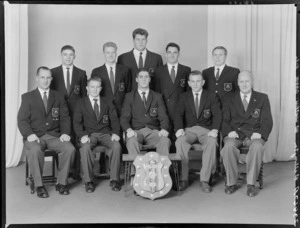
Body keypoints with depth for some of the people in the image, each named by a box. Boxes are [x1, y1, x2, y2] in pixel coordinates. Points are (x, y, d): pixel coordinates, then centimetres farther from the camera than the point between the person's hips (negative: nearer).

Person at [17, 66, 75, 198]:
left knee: (69, 149, -26)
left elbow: (65, 118, 9)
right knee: (34, 151, -35)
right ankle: (39, 185, -18)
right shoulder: (27, 97, 9)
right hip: (35, 136, -2)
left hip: (54, 136, 2)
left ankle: (61, 182, -9)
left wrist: (65, 133, -10)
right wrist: (29, 134, -19)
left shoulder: (59, 97, 15)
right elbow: (22, 120, 0)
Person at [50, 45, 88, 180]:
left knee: (76, 141, -2)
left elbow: (84, 94, 9)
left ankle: (76, 171, 8)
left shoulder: (81, 73, 10)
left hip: (76, 112, 0)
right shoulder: (53, 72, 9)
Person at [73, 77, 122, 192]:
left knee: (116, 146, -29)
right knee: (85, 148, -35)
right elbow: (77, 122, 2)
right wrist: (82, 135, -17)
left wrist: (115, 133, -11)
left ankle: (114, 179, -18)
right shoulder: (81, 103, 12)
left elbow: (114, 120, 9)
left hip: (105, 134, 1)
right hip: (89, 134, -1)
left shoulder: (107, 103, 17)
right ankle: (88, 181, -21)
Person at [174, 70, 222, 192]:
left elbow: (217, 115, -2)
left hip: (206, 130, -1)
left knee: (212, 142, -35)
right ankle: (183, 179, -26)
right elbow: (179, 114, 2)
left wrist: (214, 130, -22)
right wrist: (179, 129, -19)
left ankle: (204, 180, -30)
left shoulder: (212, 97, 12)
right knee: (180, 142, -32)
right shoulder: (184, 97, 15)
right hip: (189, 129, 1)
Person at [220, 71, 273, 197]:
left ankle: (251, 183, -24)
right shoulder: (230, 100, 19)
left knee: (257, 147, -36)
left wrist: (260, 133, -13)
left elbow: (267, 121, 7)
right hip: (235, 134, 1)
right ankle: (231, 182, -18)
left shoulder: (262, 98, 15)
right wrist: (229, 131, -12)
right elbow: (225, 121, 10)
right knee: (228, 147, -34)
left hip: (254, 134, 0)